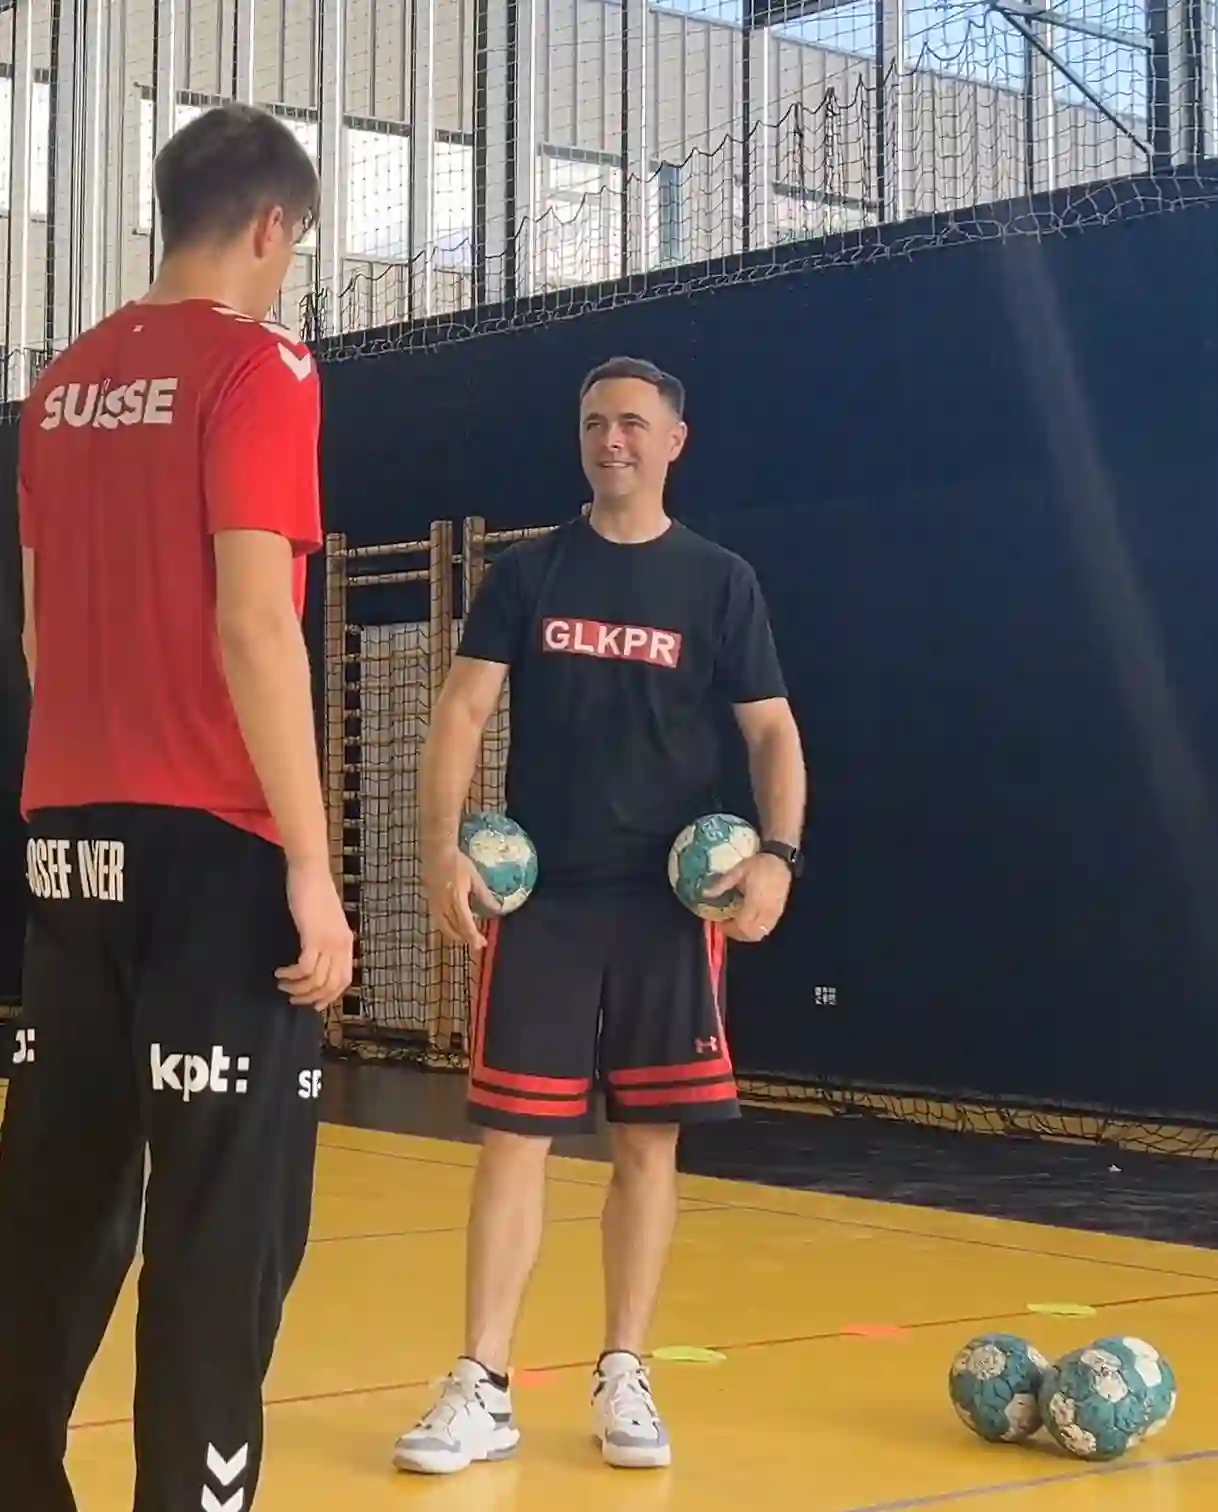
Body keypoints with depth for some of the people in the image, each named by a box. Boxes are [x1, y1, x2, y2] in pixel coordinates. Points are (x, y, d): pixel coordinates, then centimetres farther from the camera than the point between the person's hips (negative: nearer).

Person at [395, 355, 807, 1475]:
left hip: (668, 898, 0)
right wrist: (442, 847, -14)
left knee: (649, 1138, 4)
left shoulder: (719, 581, 5)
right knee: (514, 1135, -2)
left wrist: (779, 852, -13)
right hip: (540, 893, 0)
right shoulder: (526, 575, 6)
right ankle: (483, 1391, 4)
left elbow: (772, 731, 3)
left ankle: (623, 1378, 17)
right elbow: (463, 711, 0)